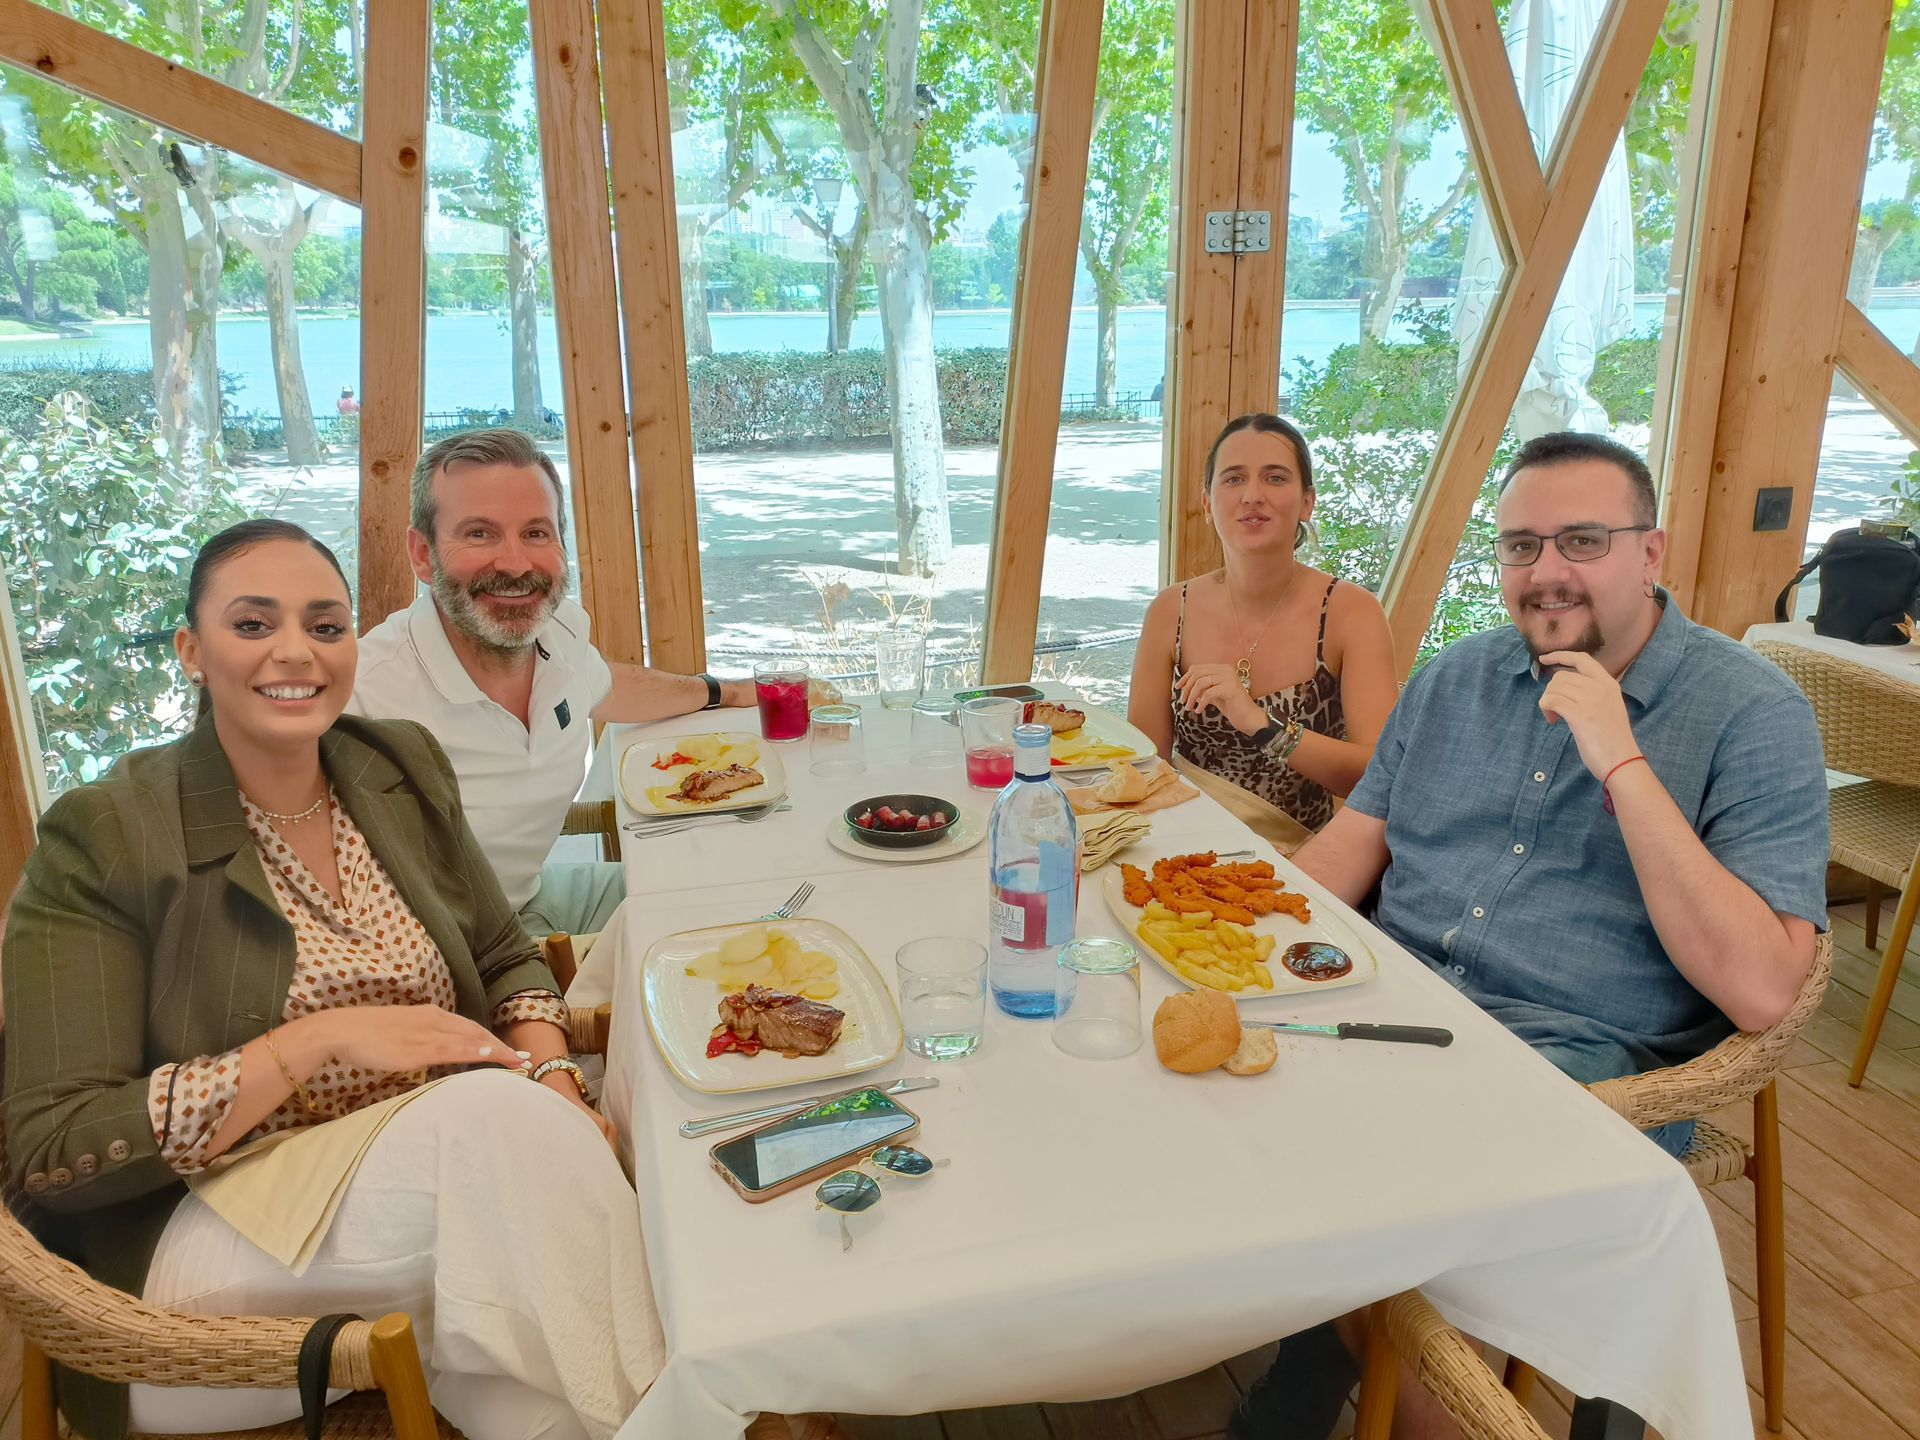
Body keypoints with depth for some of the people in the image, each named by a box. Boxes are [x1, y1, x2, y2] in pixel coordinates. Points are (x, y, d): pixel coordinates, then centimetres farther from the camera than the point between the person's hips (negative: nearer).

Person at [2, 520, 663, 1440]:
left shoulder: (403, 767, 6)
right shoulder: (101, 841, -10)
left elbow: (508, 961, 13)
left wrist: (554, 1085, -8)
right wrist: (323, 1037, -22)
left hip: (430, 1171, 5)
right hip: (215, 1226, -5)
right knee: (501, 1114, -29)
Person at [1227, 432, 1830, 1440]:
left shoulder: (1753, 715, -6)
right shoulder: (1459, 676, 12)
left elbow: (1760, 992, -15)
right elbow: (1356, 840, 13)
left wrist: (1621, 763, -20)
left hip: (1582, 1054, -5)